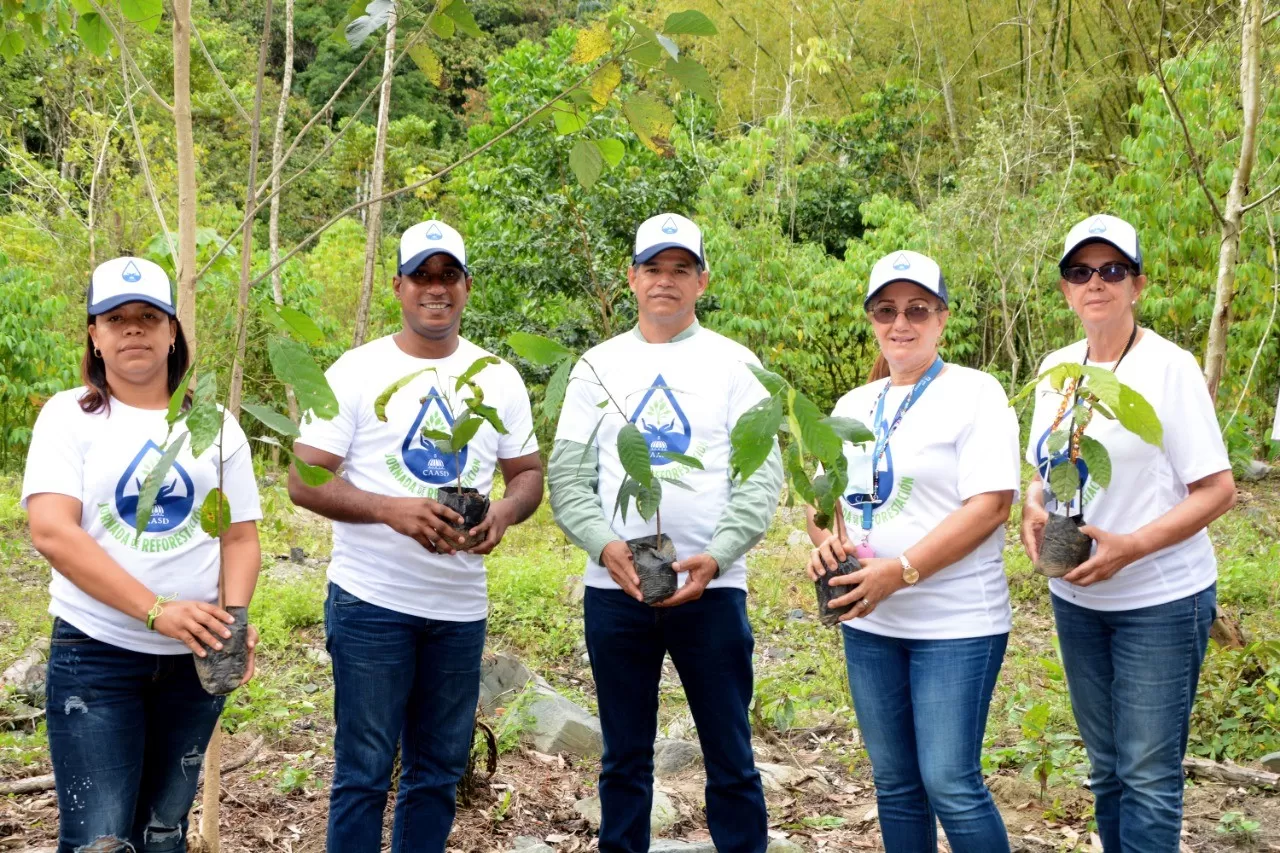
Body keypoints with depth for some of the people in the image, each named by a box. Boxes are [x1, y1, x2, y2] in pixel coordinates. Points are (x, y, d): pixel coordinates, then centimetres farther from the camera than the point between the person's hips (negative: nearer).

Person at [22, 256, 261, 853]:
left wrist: (235, 621, -13)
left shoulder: (215, 424, 8)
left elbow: (240, 537, 8)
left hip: (195, 658, 3)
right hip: (96, 654, -3)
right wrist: (156, 611, -24)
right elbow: (51, 532, -14)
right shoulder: (69, 416, -2)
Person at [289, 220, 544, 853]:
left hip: (461, 607, 4)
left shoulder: (498, 378, 8)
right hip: (371, 602, -4)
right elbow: (304, 481, -8)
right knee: (364, 771, 3)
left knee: (439, 772, 13)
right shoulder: (356, 372, -4)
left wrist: (504, 512, -12)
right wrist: (392, 509, -23)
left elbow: (528, 474, 11)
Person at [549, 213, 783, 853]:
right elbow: (567, 477, 3)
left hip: (711, 589, -1)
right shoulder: (597, 366, 8)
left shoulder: (734, 364, 3)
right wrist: (606, 546, -15)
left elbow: (761, 477, -3)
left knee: (730, 758, 4)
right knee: (624, 758, 12)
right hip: (614, 589, 2)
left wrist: (715, 557, -18)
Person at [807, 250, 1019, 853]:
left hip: (956, 622, -6)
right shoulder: (854, 406, 12)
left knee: (950, 785, -6)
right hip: (869, 623, 6)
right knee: (894, 782, 13)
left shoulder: (974, 393, -7)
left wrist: (899, 571, -24)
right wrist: (826, 539, -9)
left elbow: (989, 506, -16)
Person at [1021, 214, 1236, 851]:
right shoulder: (1056, 369, 5)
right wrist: (1033, 511, -7)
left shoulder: (1170, 367, -12)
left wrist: (1130, 547, -24)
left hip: (1161, 599, -6)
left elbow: (1217, 490, -12)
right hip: (1076, 597, 6)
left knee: (1148, 775, -1)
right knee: (1106, 767, 15)